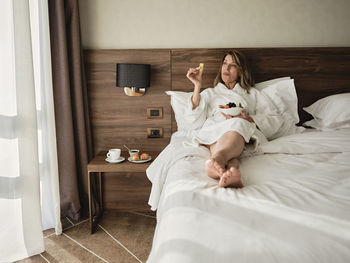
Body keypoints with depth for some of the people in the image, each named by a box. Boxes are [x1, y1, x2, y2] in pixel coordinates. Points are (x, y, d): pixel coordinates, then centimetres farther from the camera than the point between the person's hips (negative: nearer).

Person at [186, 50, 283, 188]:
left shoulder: (252, 93, 32)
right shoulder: (210, 93, 34)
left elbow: (276, 119, 16)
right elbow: (195, 115, 12)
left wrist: (249, 119, -3)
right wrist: (197, 85, 5)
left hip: (244, 130, 0)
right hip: (213, 129, 1)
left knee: (238, 124, -39)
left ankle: (216, 161, -68)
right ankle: (231, 168, -70)